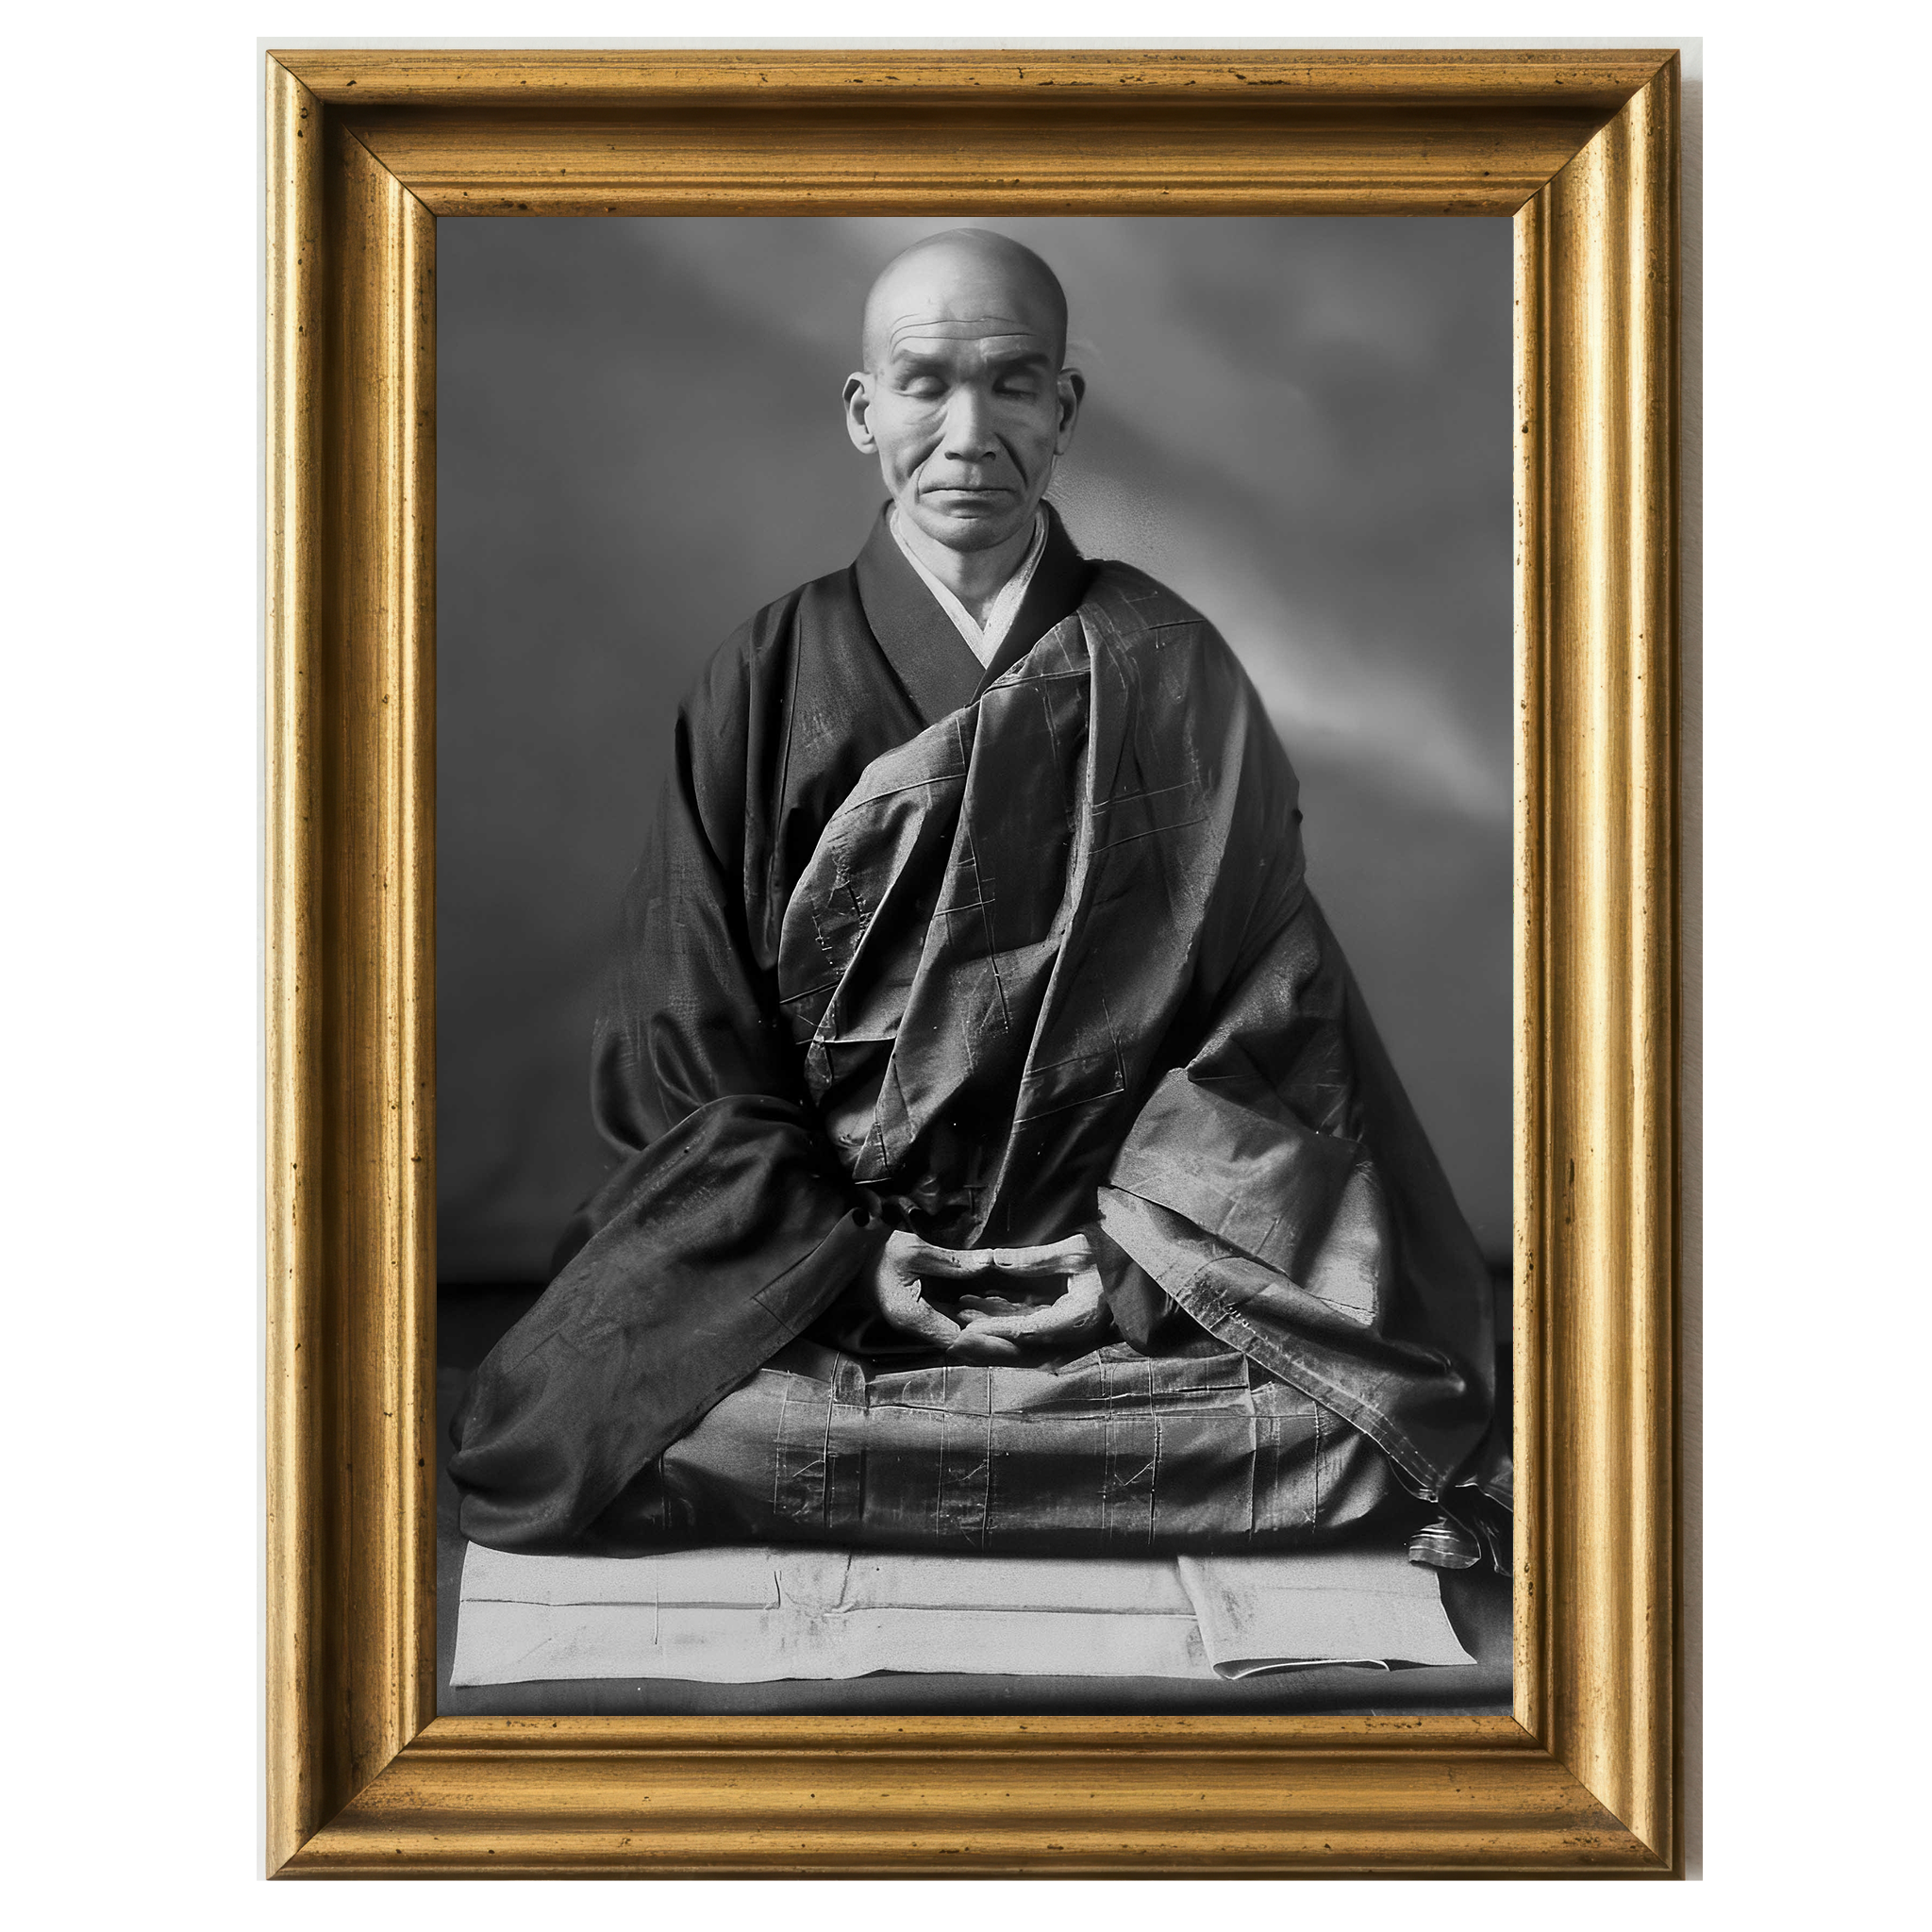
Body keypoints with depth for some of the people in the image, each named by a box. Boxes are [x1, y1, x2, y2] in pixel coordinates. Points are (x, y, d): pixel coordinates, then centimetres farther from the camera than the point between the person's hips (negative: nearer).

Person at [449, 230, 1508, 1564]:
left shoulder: (1168, 670, 5)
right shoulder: (769, 683, 5)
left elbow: (1273, 1005, 1)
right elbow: (690, 1046, 2)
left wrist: (1142, 1246, -11)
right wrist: (847, 1255, -10)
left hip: (1128, 1253, 0)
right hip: (815, 1245, 1)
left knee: (1369, 1431, -25)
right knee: (577, 1429, -24)